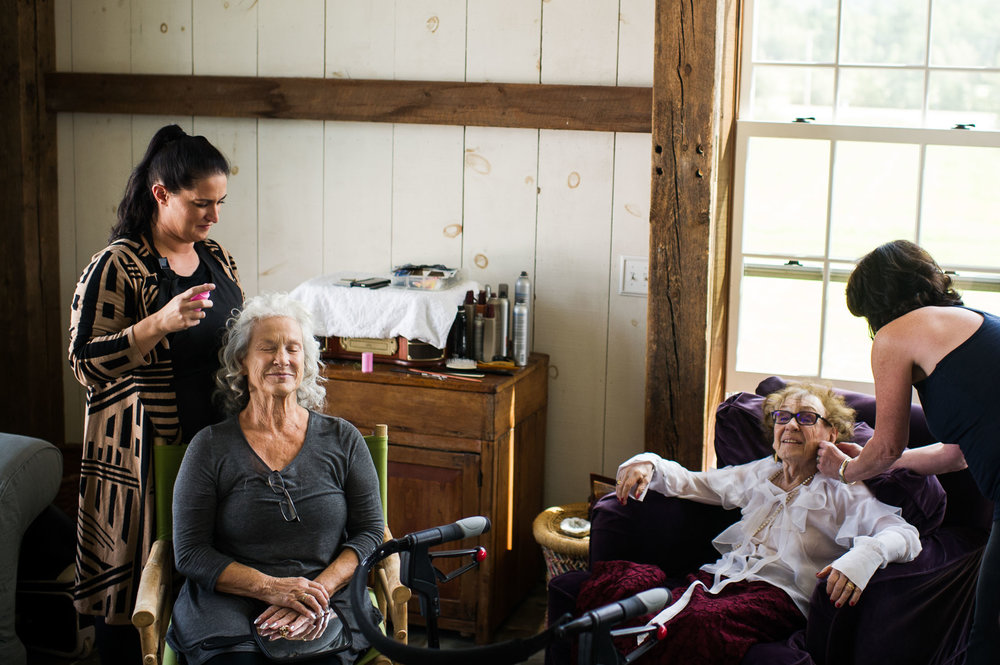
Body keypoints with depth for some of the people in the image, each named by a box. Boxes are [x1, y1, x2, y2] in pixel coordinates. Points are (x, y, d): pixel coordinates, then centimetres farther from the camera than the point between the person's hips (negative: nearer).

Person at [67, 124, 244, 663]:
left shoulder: (215, 257, 10)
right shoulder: (116, 268, -11)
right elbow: (85, 363, -17)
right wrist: (160, 323, -28)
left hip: (215, 442, 6)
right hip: (144, 454, -6)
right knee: (135, 587, 3)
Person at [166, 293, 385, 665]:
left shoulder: (343, 440, 11)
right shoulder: (211, 447, 6)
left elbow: (370, 533, 9)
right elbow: (190, 553, 2)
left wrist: (319, 588, -9)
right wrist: (271, 588, -11)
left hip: (327, 607, 1)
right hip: (230, 607, 0)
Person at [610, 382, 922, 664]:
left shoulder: (843, 493, 11)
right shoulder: (755, 475, 28)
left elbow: (905, 535, -2)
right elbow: (690, 483, 36)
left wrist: (864, 555, -26)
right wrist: (648, 465, 14)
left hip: (776, 591, -4)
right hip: (718, 577, 5)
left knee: (698, 623, -41)